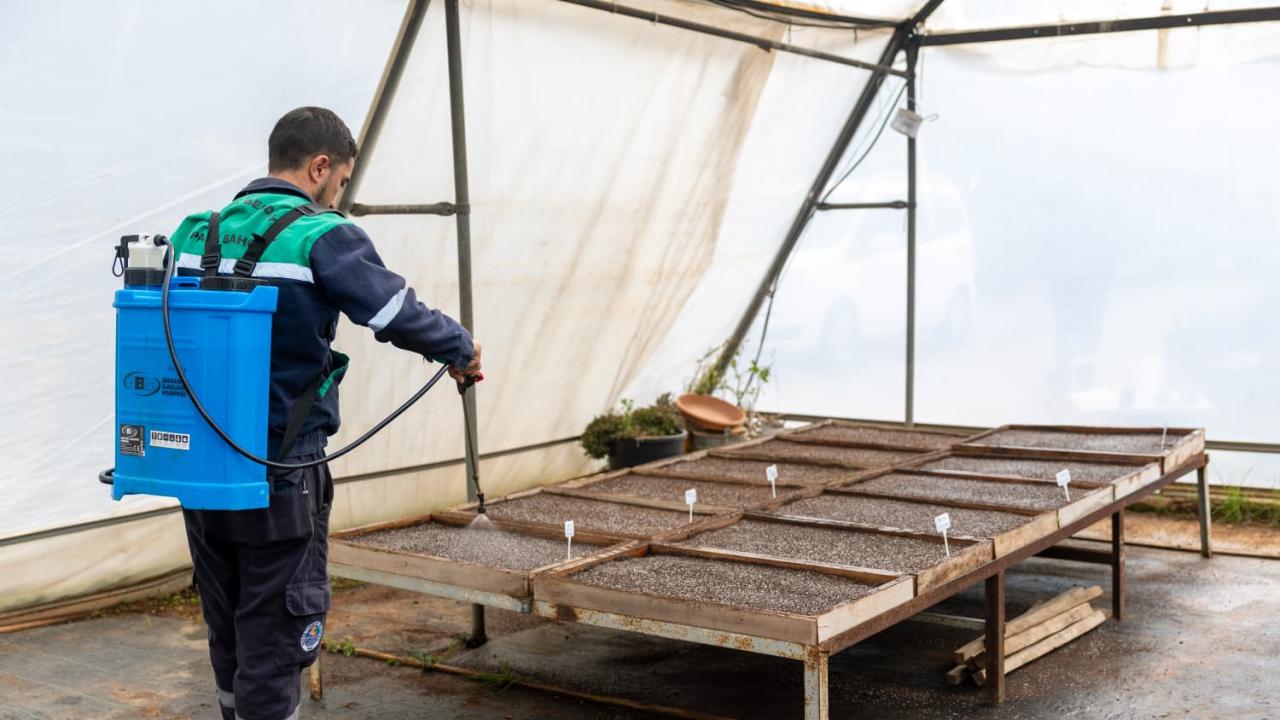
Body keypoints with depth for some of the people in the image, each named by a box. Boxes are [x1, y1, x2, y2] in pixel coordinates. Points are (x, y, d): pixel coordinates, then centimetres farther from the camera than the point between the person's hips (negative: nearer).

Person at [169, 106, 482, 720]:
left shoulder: (196, 233, 7)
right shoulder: (322, 237, -13)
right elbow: (402, 316, -14)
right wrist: (462, 351, 5)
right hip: (280, 480, -6)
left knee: (228, 639, 19)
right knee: (273, 645, 3)